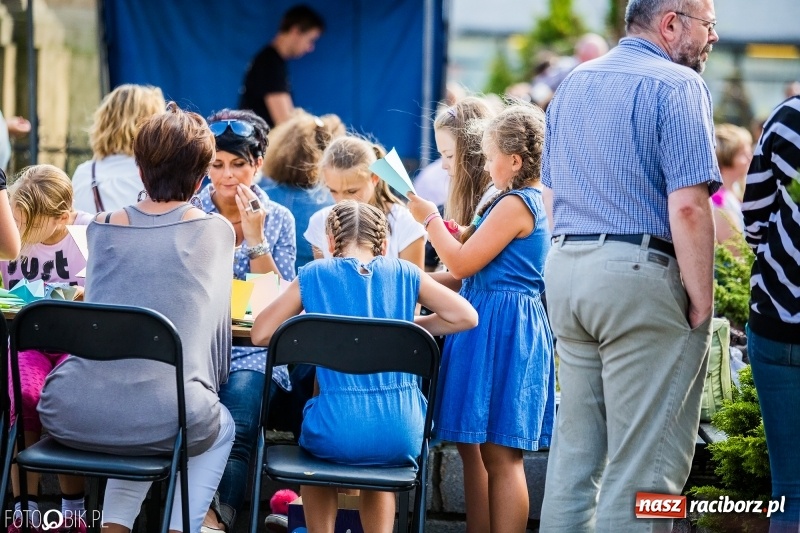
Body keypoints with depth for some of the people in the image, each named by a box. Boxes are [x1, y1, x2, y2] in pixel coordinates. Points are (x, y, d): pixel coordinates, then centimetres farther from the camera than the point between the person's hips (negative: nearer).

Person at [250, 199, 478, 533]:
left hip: (340, 433, -2)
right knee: (379, 465, 38)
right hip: (401, 436, 2)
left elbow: (260, 334, 4)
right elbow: (467, 317, 7)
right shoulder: (403, 273, 7)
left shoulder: (315, 275, 2)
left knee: (312, 450, 35)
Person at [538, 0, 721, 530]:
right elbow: (688, 206, -17)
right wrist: (702, 304, -12)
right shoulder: (676, 85, -9)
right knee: (644, 463, -4)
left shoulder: (574, 83, 16)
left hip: (564, 268, 8)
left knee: (574, 447, 13)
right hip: (641, 274, -8)